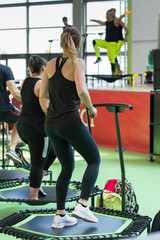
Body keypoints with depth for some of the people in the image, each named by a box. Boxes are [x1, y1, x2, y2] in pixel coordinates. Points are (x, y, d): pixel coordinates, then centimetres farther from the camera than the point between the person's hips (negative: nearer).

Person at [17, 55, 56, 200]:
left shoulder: (24, 82, 11)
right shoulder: (42, 84, -13)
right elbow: (46, 108, -20)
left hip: (23, 126, 9)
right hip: (37, 128, -9)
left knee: (52, 152, 24)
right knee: (38, 164, 1)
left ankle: (37, 184, 23)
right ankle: (33, 197, 7)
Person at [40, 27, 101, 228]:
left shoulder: (51, 64, 9)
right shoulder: (77, 63, -9)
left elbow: (43, 94, 12)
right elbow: (81, 91, -24)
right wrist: (91, 108, -6)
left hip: (51, 124, 7)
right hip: (70, 122, -6)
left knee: (67, 168, 18)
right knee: (94, 160, 12)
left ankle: (60, 216, 17)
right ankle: (82, 205, -2)